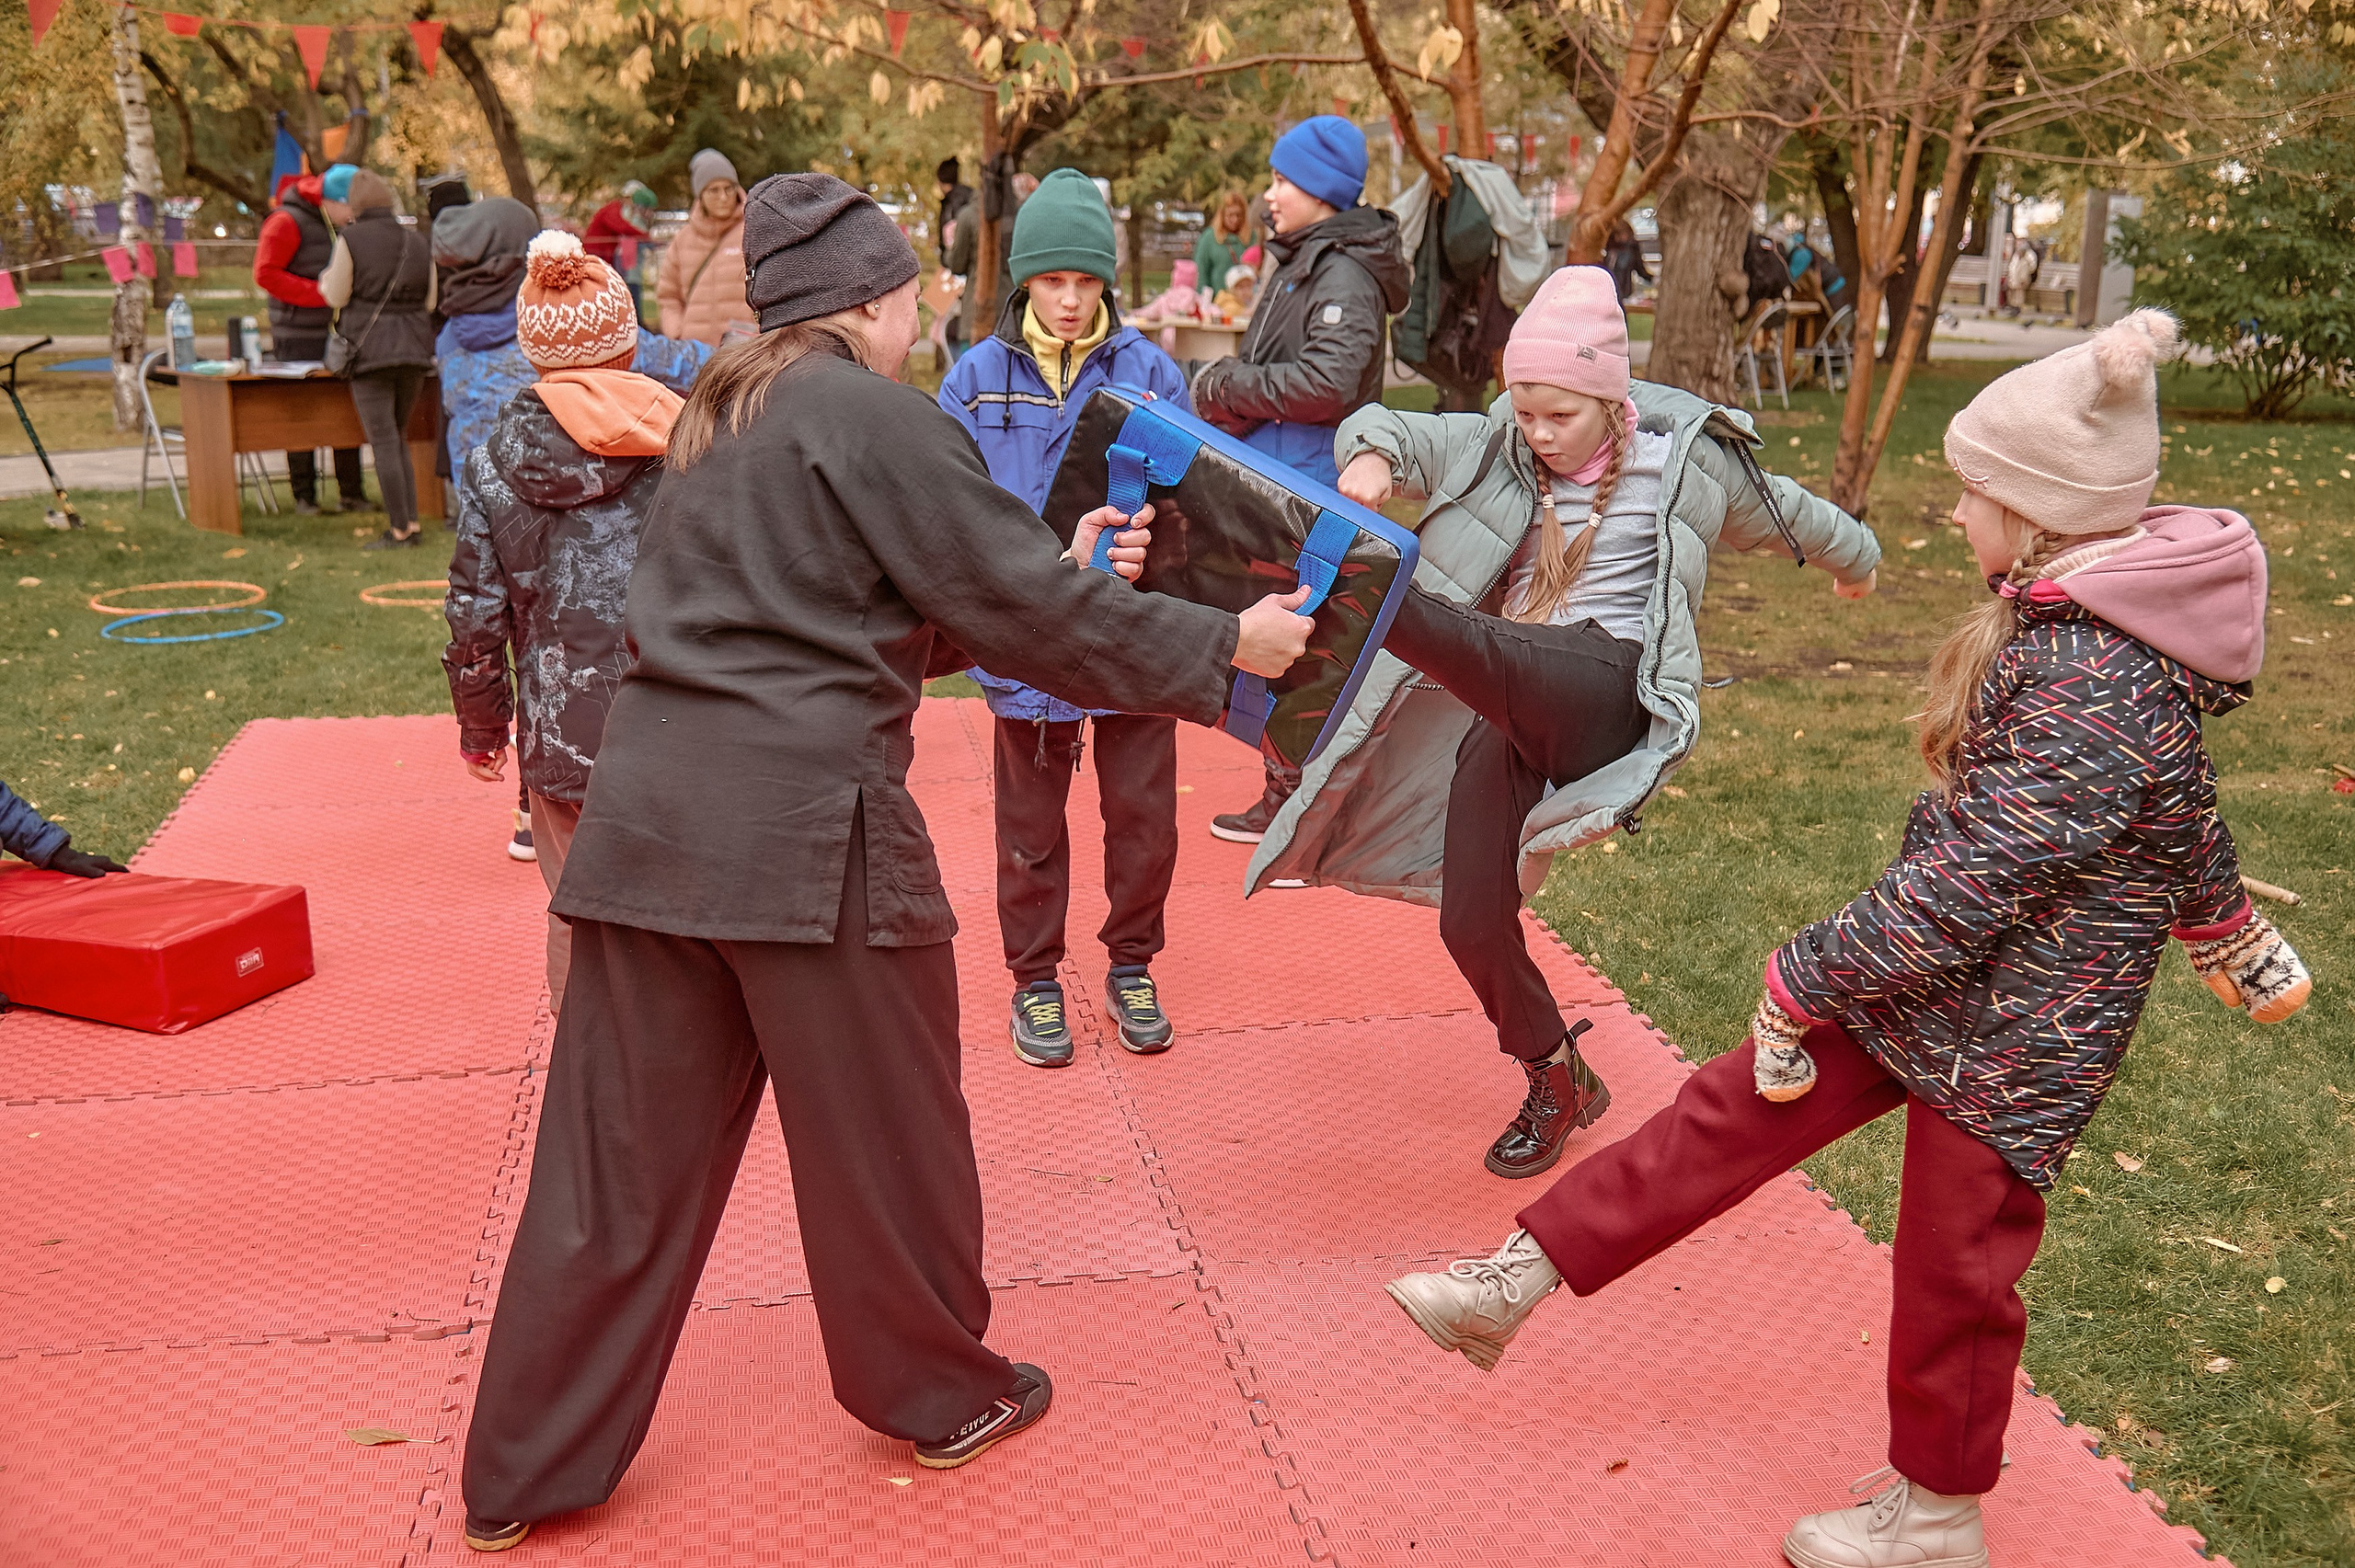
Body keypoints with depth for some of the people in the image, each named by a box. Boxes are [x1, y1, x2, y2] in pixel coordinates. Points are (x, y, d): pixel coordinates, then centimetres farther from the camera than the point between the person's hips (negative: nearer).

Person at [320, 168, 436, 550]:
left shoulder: (351, 239, -5)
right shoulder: (417, 244, 10)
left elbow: (336, 295, 0)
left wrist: (327, 276, 20)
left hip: (370, 350, -5)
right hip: (415, 349, 5)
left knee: (383, 441, -3)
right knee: (398, 436, 17)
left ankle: (398, 530, -3)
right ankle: (411, 521, 12)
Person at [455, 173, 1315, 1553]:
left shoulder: (722, 419, 20)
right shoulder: (875, 417, -7)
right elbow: (1026, 609, -6)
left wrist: (1064, 572, 23)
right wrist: (1224, 646, 3)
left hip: (649, 815, 8)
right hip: (805, 823, -8)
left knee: (623, 1160, 13)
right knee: (888, 1133, 12)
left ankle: (529, 1469, 22)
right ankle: (942, 1396, 32)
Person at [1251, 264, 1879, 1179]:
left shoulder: (1683, 458, 8)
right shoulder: (1494, 450, 13)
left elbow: (1789, 514, 26)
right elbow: (1386, 432, 7)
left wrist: (1856, 562, 43)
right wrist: (1370, 456, -18)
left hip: (1605, 696, -4)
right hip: (1509, 712, 4)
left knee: (1485, 654, -38)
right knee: (1472, 925, 0)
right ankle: (1556, 1081, 21)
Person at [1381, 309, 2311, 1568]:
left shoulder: (2097, 691, -30)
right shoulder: (2080, 619, 1)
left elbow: (1970, 886, -29)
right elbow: (2185, 799, 16)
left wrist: (1806, 975, -17)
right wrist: (2230, 931, 31)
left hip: (2009, 1033, -9)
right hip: (1929, 966, 9)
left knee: (1952, 1273, 10)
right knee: (1729, 1114, 7)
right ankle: (1518, 1281, 13)